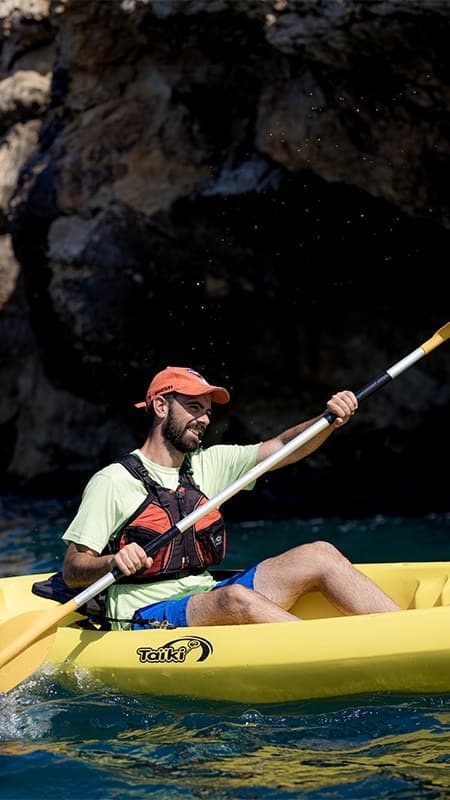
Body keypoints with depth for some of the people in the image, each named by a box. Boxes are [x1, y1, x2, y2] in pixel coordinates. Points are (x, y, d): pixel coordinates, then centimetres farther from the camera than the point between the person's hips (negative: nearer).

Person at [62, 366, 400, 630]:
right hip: (146, 619, -7)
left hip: (206, 599, 7)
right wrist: (113, 562, -28)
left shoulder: (207, 463, 14)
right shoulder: (112, 481, -5)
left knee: (319, 554, -8)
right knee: (236, 598, -37)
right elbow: (72, 571, -7)